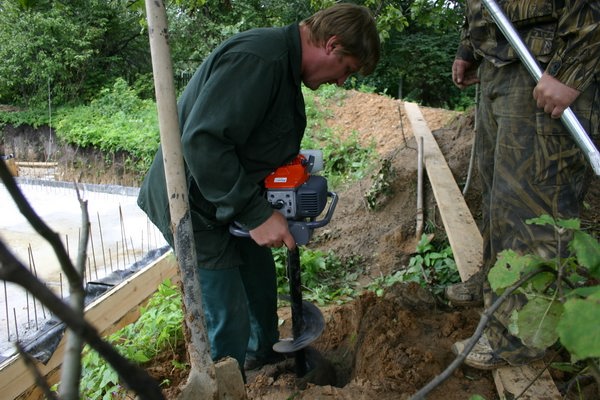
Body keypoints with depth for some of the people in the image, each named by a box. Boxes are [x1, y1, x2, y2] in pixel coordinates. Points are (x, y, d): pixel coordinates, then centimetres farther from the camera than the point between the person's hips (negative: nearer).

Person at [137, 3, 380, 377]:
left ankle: (264, 350, 49)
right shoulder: (257, 58, -28)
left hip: (234, 200, 10)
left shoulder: (285, 62, 6)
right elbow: (202, 142, -34)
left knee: (262, 278, 25)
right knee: (229, 324, -4)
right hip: (196, 206, -10)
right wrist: (257, 214, -30)